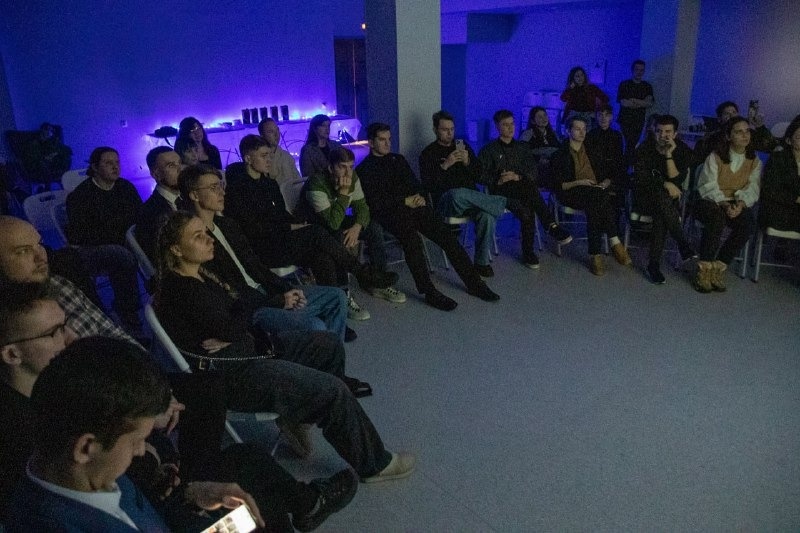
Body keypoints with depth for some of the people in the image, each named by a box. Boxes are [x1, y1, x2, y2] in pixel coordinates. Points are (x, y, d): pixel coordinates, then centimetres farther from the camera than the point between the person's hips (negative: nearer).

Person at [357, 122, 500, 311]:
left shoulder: (398, 159, 23)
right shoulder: (364, 170, 5)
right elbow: (374, 202, -7)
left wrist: (418, 196, 0)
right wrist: (404, 201, -11)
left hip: (413, 205, 5)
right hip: (390, 214, -5)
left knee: (447, 236, -14)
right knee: (413, 239, -35)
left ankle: (473, 283, -9)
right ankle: (429, 292, -29)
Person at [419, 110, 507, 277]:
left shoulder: (463, 147, 19)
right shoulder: (428, 154, 9)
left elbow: (478, 177, 14)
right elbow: (428, 185, -4)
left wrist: (467, 162, -4)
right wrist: (445, 165, -14)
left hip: (471, 200, 3)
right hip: (445, 202, -3)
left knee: (487, 215, -31)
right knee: (458, 194, -41)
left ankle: (482, 262, -18)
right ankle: (501, 203, -24)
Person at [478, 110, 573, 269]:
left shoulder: (523, 147, 20)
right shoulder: (488, 150, 12)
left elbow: (533, 172, 9)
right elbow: (482, 176, 2)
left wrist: (517, 177, -12)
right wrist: (498, 181, -16)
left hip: (522, 189, 3)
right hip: (501, 191, -3)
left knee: (527, 212, -36)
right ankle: (551, 226, -33)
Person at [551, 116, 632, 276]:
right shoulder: (561, 155, 7)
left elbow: (606, 175, 20)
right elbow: (558, 185, -3)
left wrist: (605, 183, -3)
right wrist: (579, 182, -16)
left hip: (595, 194, 3)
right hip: (571, 194, -3)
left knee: (594, 206, -36)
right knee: (601, 197, -35)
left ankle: (595, 253, -35)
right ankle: (614, 242, -32)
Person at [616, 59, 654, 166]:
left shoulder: (647, 86, 11)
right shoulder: (624, 84, 2)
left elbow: (650, 103, -2)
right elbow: (623, 102, -9)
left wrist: (633, 100, -13)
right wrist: (642, 103, -6)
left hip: (639, 121, 4)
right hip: (626, 120, -4)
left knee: (633, 144, 5)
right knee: (630, 144, -14)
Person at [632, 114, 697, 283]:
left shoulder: (683, 151, 0)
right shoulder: (644, 149, -2)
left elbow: (676, 180, -12)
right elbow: (640, 178, -11)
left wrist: (669, 155, -20)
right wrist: (664, 184, -22)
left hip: (669, 199, 1)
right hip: (646, 197, -1)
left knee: (661, 216, -35)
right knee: (661, 195, -37)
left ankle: (653, 265, -30)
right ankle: (683, 245, -31)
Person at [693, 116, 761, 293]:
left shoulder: (755, 162, 8)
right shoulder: (715, 157, -2)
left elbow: (752, 189, -1)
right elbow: (709, 187, -11)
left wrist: (740, 204, -23)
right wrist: (724, 204, -27)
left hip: (739, 205, 3)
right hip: (711, 202, -3)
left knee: (748, 224, -30)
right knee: (717, 220, -38)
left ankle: (719, 266, -19)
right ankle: (704, 268, -28)